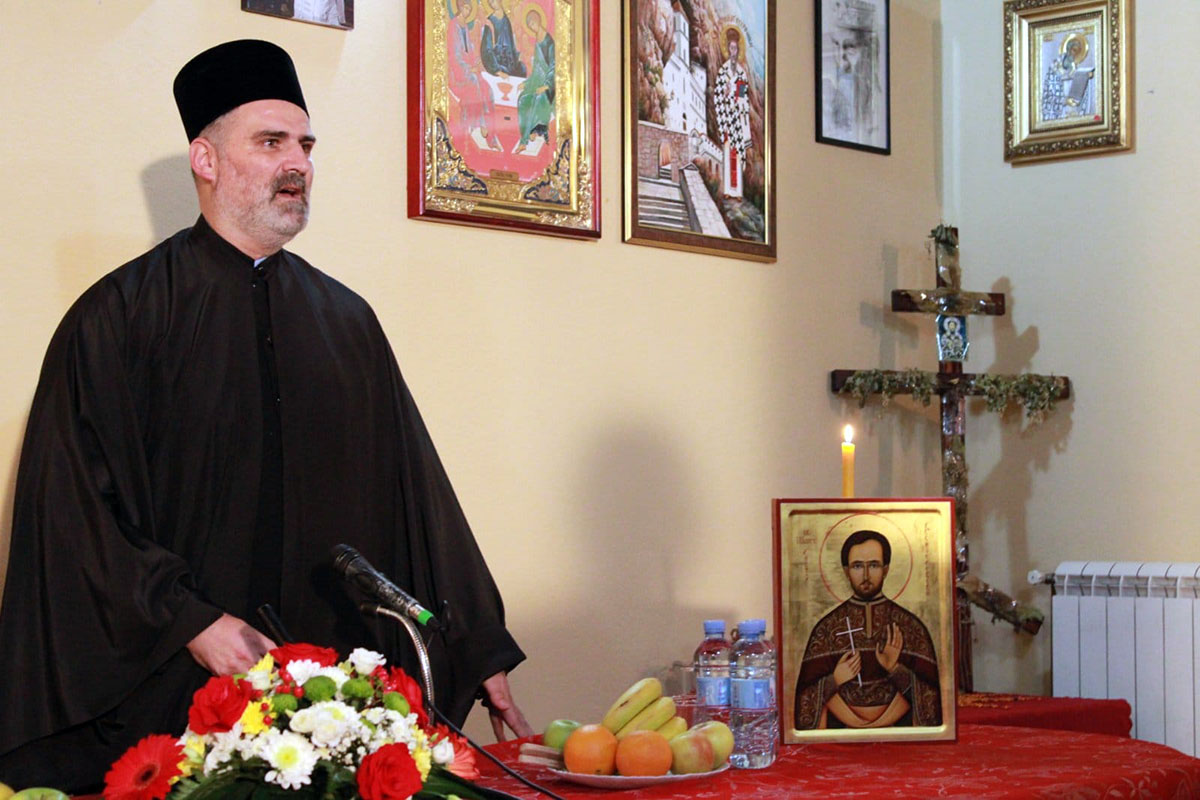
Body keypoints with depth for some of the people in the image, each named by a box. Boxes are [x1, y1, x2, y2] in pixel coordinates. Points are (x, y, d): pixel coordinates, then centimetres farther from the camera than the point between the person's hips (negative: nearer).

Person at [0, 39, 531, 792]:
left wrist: (481, 651, 10)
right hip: (177, 693, -4)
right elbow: (78, 501, -7)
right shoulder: (117, 317, -3)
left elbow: (412, 490, 11)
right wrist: (189, 619, -16)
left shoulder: (346, 320, 11)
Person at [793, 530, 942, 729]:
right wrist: (835, 680, -7)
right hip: (841, 733, 0)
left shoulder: (910, 626, 12)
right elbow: (808, 695, 11)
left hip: (897, 732, 0)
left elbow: (928, 692, 7)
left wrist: (895, 669, -8)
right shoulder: (827, 628, 13)